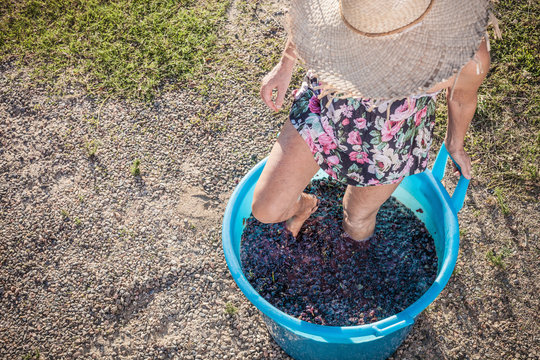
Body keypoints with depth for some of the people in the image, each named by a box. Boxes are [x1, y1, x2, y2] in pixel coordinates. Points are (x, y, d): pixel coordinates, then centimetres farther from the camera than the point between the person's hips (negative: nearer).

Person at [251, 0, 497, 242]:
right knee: (265, 209, 6)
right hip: (324, 103, 2)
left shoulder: (470, 57, -35)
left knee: (357, 219, 23)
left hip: (390, 140, -1)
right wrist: (286, 63, 4)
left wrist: (455, 146, 11)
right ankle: (304, 205, 45)